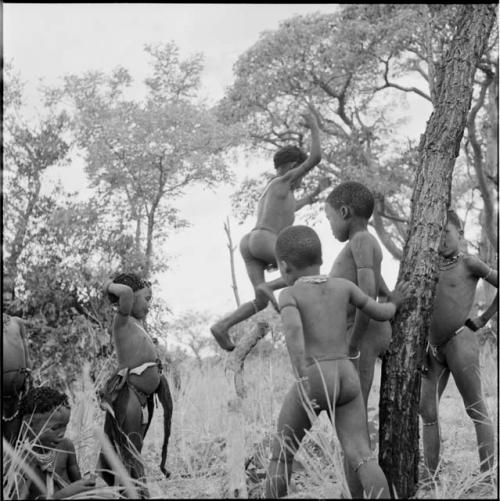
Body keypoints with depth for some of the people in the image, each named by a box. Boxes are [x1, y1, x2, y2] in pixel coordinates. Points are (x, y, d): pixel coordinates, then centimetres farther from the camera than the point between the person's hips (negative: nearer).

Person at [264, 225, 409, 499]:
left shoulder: (289, 294, -3)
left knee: (281, 455, 13)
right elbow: (381, 313, 15)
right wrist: (394, 303, 38)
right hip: (348, 379, 4)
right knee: (361, 456, -3)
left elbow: (293, 329, -22)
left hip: (314, 381, -3)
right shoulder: (343, 285, 10)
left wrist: (301, 380, -25)